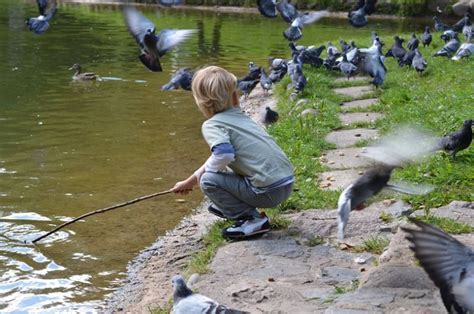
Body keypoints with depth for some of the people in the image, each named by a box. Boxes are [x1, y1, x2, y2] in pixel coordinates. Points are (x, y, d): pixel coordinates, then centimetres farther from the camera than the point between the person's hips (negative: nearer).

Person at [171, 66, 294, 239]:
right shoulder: (242, 118, 19)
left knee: (208, 181, -2)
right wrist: (189, 182, 38)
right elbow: (221, 154, 29)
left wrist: (202, 172, -4)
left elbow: (224, 154, -26)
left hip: (269, 191, -8)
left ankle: (252, 219, -4)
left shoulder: (211, 125, -6)